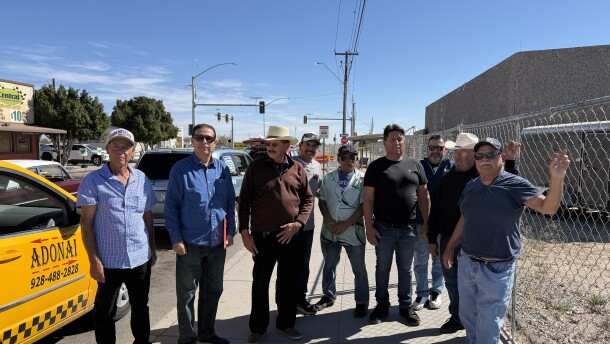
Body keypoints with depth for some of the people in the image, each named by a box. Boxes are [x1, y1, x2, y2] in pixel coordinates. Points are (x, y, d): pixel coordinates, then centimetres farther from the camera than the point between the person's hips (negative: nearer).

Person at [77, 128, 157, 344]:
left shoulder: (142, 180, 5)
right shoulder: (93, 181, -7)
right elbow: (86, 223, -8)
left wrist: (152, 249, 12)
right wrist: (94, 260, -13)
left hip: (141, 258, 4)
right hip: (109, 261, -3)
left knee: (140, 307, 19)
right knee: (104, 311, 13)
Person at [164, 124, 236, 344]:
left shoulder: (223, 169, 4)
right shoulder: (180, 169, -8)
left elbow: (230, 202, 10)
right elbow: (171, 206, -9)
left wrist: (230, 231, 4)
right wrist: (176, 239, -13)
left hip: (218, 243, 5)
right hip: (190, 243, -4)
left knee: (213, 291, 17)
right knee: (186, 294, 8)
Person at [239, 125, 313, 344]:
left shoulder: (297, 169, 3)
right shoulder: (255, 167, -2)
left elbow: (308, 199, 6)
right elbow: (244, 201, 0)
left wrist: (298, 223, -8)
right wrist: (244, 231, -6)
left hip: (292, 236, 2)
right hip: (263, 236, -1)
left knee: (289, 282, 13)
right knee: (260, 282, 8)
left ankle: (285, 324, 31)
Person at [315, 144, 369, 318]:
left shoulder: (362, 179, -3)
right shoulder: (328, 177, 6)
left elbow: (363, 205, -8)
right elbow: (322, 201, 5)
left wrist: (346, 224, -14)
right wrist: (330, 222, -9)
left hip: (353, 231, -3)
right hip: (329, 231, 3)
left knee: (359, 269, 7)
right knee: (329, 265, 16)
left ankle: (362, 302, 20)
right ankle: (329, 295, 34)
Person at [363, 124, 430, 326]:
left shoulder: (415, 165, 6)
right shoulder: (376, 167, -2)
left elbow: (424, 196, 9)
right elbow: (368, 199, -5)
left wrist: (427, 223, 3)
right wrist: (369, 227, -10)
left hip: (408, 228, 2)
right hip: (383, 228, -2)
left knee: (405, 269, 14)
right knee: (382, 268, 12)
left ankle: (406, 306, 29)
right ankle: (382, 305, 27)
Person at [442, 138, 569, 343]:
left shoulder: (515, 185, -11)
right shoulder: (471, 186, 6)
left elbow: (548, 207, -23)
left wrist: (556, 178, -39)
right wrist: (449, 248, 17)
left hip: (496, 269, -5)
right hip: (466, 263, 6)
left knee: (488, 327, 8)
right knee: (467, 317, 22)